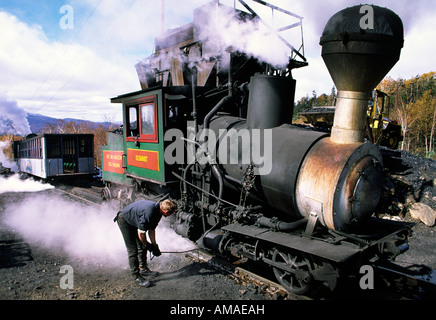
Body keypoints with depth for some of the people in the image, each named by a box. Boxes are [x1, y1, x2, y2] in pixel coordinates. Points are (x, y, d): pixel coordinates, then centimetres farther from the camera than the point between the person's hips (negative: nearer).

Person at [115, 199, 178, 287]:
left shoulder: (158, 211, -9)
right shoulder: (148, 212, -38)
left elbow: (151, 229, 4)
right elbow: (141, 233, -28)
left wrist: (154, 245, 2)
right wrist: (148, 245, -12)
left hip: (135, 221, 9)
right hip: (124, 221, -9)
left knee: (142, 246, 11)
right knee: (133, 250, -8)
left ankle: (143, 269, 26)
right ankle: (136, 276, 2)